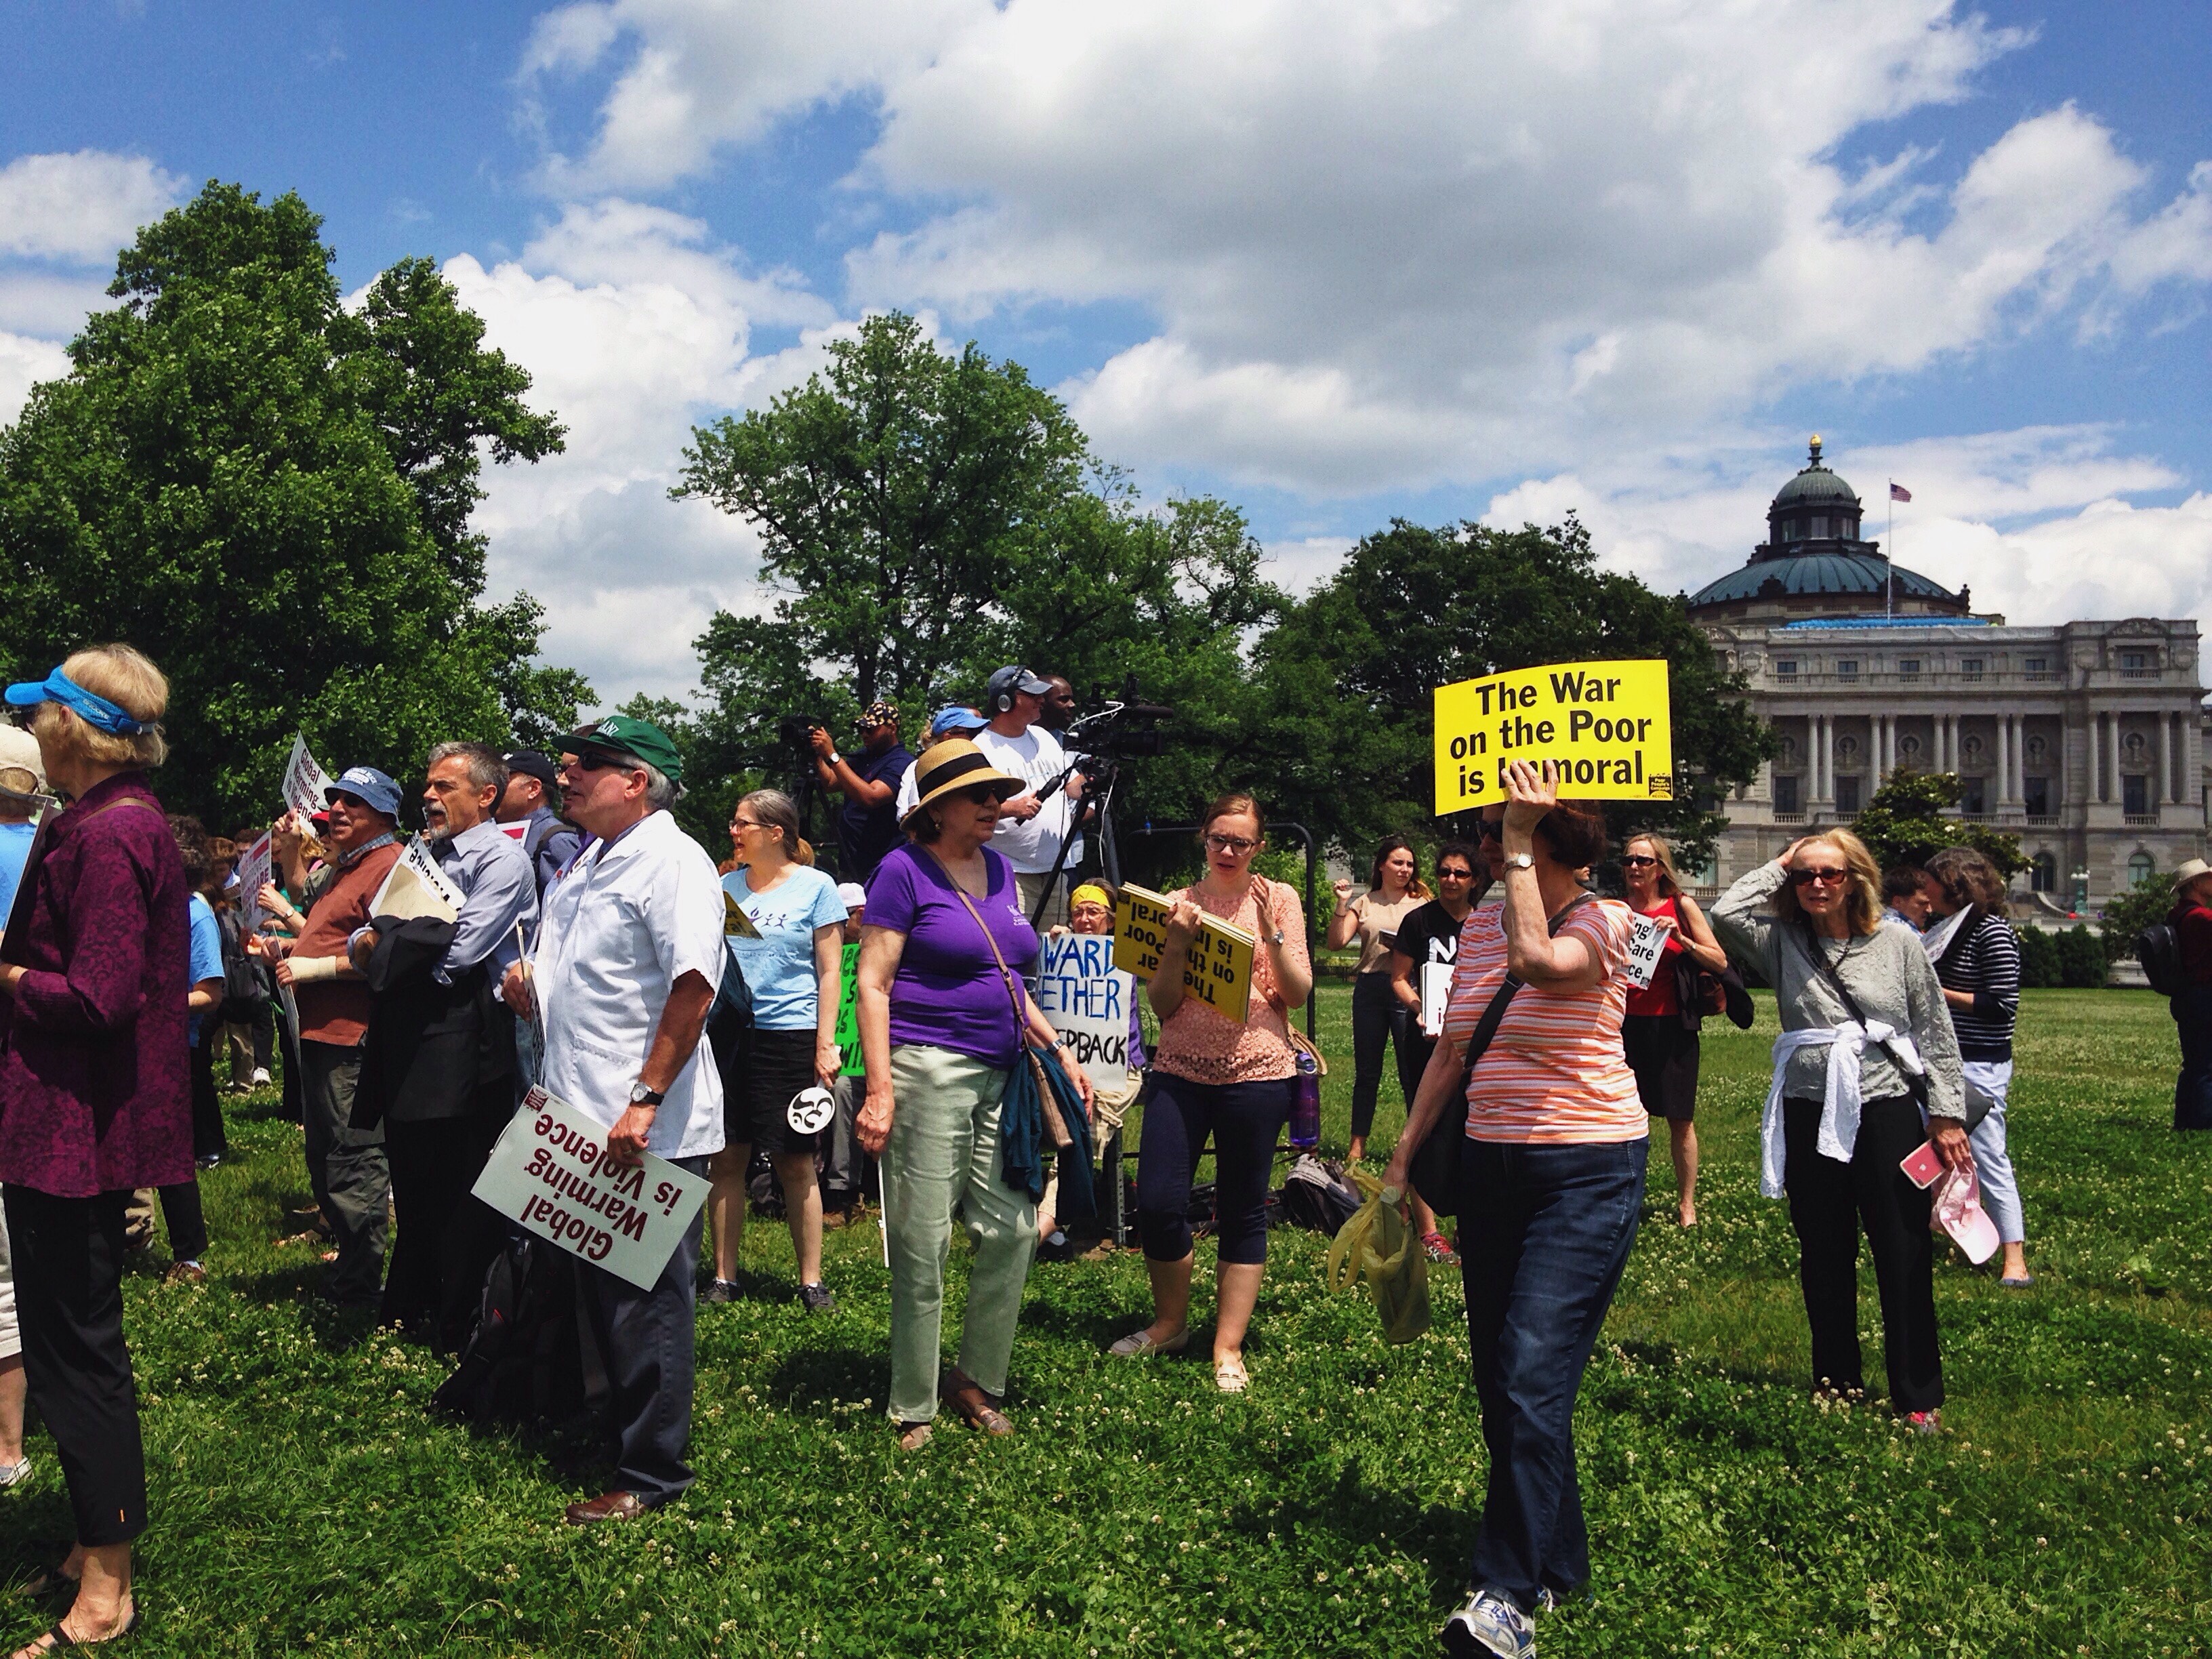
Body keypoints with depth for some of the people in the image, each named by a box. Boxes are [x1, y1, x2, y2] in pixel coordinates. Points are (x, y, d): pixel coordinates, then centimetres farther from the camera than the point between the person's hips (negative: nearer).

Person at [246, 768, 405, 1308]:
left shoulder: (389, 865, -14)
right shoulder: (345, 868, 21)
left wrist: (317, 967, -21)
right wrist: (283, 947, 18)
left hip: (353, 1039, -11)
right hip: (322, 1034, 12)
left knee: (353, 1162, -6)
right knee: (325, 1160, 19)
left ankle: (359, 1289, 1)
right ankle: (348, 1264, 31)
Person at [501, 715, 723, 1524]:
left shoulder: (672, 861, -14)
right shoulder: (586, 863, 16)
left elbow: (693, 988, -23)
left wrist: (645, 1102, -26)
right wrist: (528, 989, 7)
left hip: (649, 1132, -9)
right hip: (583, 1123, 9)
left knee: (647, 1301, 0)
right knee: (600, 1292, 18)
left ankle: (652, 1472, 10)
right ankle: (616, 1423, 32)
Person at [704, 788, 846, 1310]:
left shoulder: (816, 886, 1)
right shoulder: (725, 885, 12)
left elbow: (830, 971, 0)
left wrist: (826, 1044, -7)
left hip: (789, 1034, -4)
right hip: (726, 1032, 4)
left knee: (795, 1163, 0)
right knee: (726, 1159, 5)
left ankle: (811, 1280, 9)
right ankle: (724, 1277, 15)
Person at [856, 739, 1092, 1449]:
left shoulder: (1001, 867, 15)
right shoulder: (905, 869, -5)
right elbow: (872, 984, -9)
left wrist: (1057, 1049, 13)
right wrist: (879, 1090, -16)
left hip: (1001, 1073, 7)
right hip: (929, 1069, -7)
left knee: (1014, 1229, 5)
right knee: (922, 1245, -1)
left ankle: (977, 1380, 23)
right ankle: (913, 1409, 11)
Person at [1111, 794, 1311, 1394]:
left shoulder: (1279, 899, 4)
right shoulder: (1179, 904, 6)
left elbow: (1298, 994, -1)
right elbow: (1163, 1006, 3)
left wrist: (1271, 934, -15)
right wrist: (1177, 945, -12)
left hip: (1256, 1071, -1)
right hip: (1181, 1069, 2)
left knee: (1243, 1211, 4)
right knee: (1157, 1203, -4)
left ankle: (1228, 1349, 14)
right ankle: (1170, 1323, 20)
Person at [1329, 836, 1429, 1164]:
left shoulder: (1421, 904, 7)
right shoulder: (1364, 904, 9)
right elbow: (1336, 943, 2)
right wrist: (1341, 905, -8)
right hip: (1370, 990, 2)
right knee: (1366, 1073, 8)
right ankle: (1358, 1145, 14)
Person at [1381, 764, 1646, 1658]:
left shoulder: (1604, 921, -9)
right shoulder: (1478, 926, 9)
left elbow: (1536, 960, -31)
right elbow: (1449, 1051, 15)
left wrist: (1519, 842, -24)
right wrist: (1401, 1158, 14)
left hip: (1587, 1172, -7)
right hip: (1491, 1169, 7)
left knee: (1531, 1379, -15)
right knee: (1497, 1381, 10)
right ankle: (1556, 1560, 26)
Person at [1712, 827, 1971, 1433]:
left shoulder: (1899, 944, 1)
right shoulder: (1783, 942, 4)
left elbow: (1937, 1035, 4)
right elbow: (1725, 913, -13)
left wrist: (1948, 1115, 0)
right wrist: (1778, 867, -1)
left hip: (1886, 1110, -2)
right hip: (1809, 1116, 2)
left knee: (1905, 1260, 0)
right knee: (1824, 1260, 11)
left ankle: (1920, 1399, 10)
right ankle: (1837, 1386, 24)